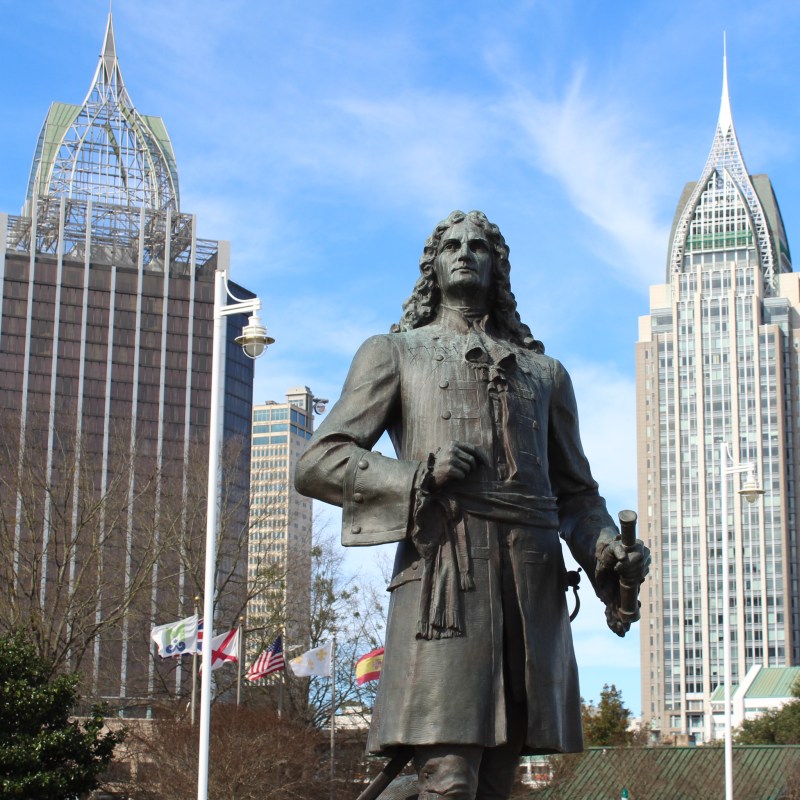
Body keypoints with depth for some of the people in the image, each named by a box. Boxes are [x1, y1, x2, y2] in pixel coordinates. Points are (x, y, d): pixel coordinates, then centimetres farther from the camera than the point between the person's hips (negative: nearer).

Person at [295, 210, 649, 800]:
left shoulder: (544, 371, 27)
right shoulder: (394, 353, 18)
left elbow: (575, 490, 25)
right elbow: (318, 462, 8)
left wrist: (609, 549, 3)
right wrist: (419, 475, -8)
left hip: (535, 580, 4)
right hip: (445, 570, -4)